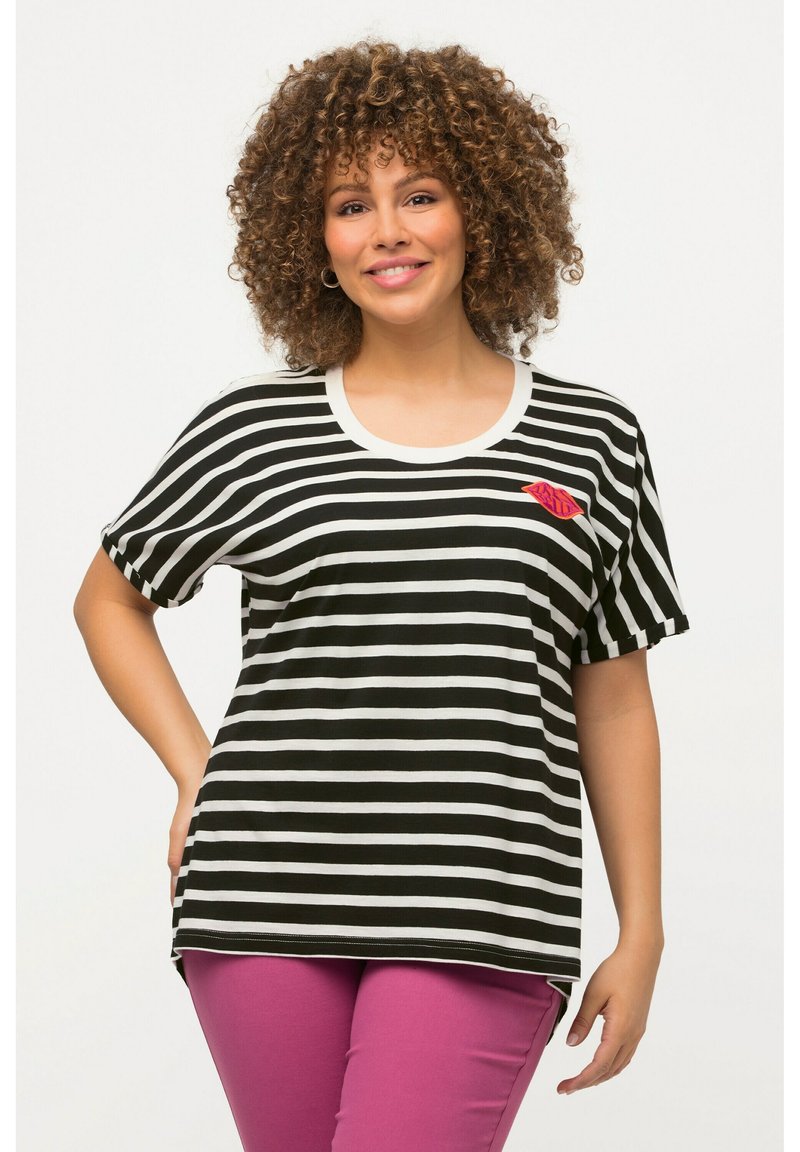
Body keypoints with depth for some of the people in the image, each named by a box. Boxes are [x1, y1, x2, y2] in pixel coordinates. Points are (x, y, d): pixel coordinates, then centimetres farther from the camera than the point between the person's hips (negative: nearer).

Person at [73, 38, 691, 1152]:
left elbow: (615, 700, 12)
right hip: (265, 903, 1)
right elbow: (109, 598, 21)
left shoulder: (592, 438, 9)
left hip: (481, 926, -1)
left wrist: (642, 934, 10)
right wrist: (195, 770, 8)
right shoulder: (253, 430, 7)